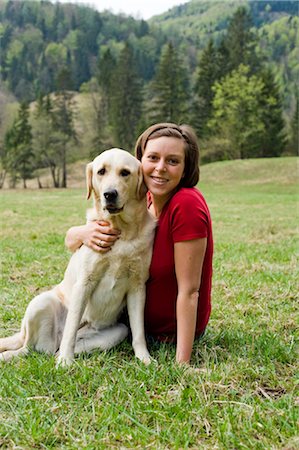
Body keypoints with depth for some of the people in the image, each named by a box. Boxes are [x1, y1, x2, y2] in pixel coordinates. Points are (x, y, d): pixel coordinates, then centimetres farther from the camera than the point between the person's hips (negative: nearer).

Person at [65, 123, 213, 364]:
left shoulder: (187, 204, -27)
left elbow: (189, 290, -27)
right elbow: (70, 239, -5)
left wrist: (182, 362, -28)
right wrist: (84, 233, -29)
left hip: (173, 332, -7)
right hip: (143, 313, 7)